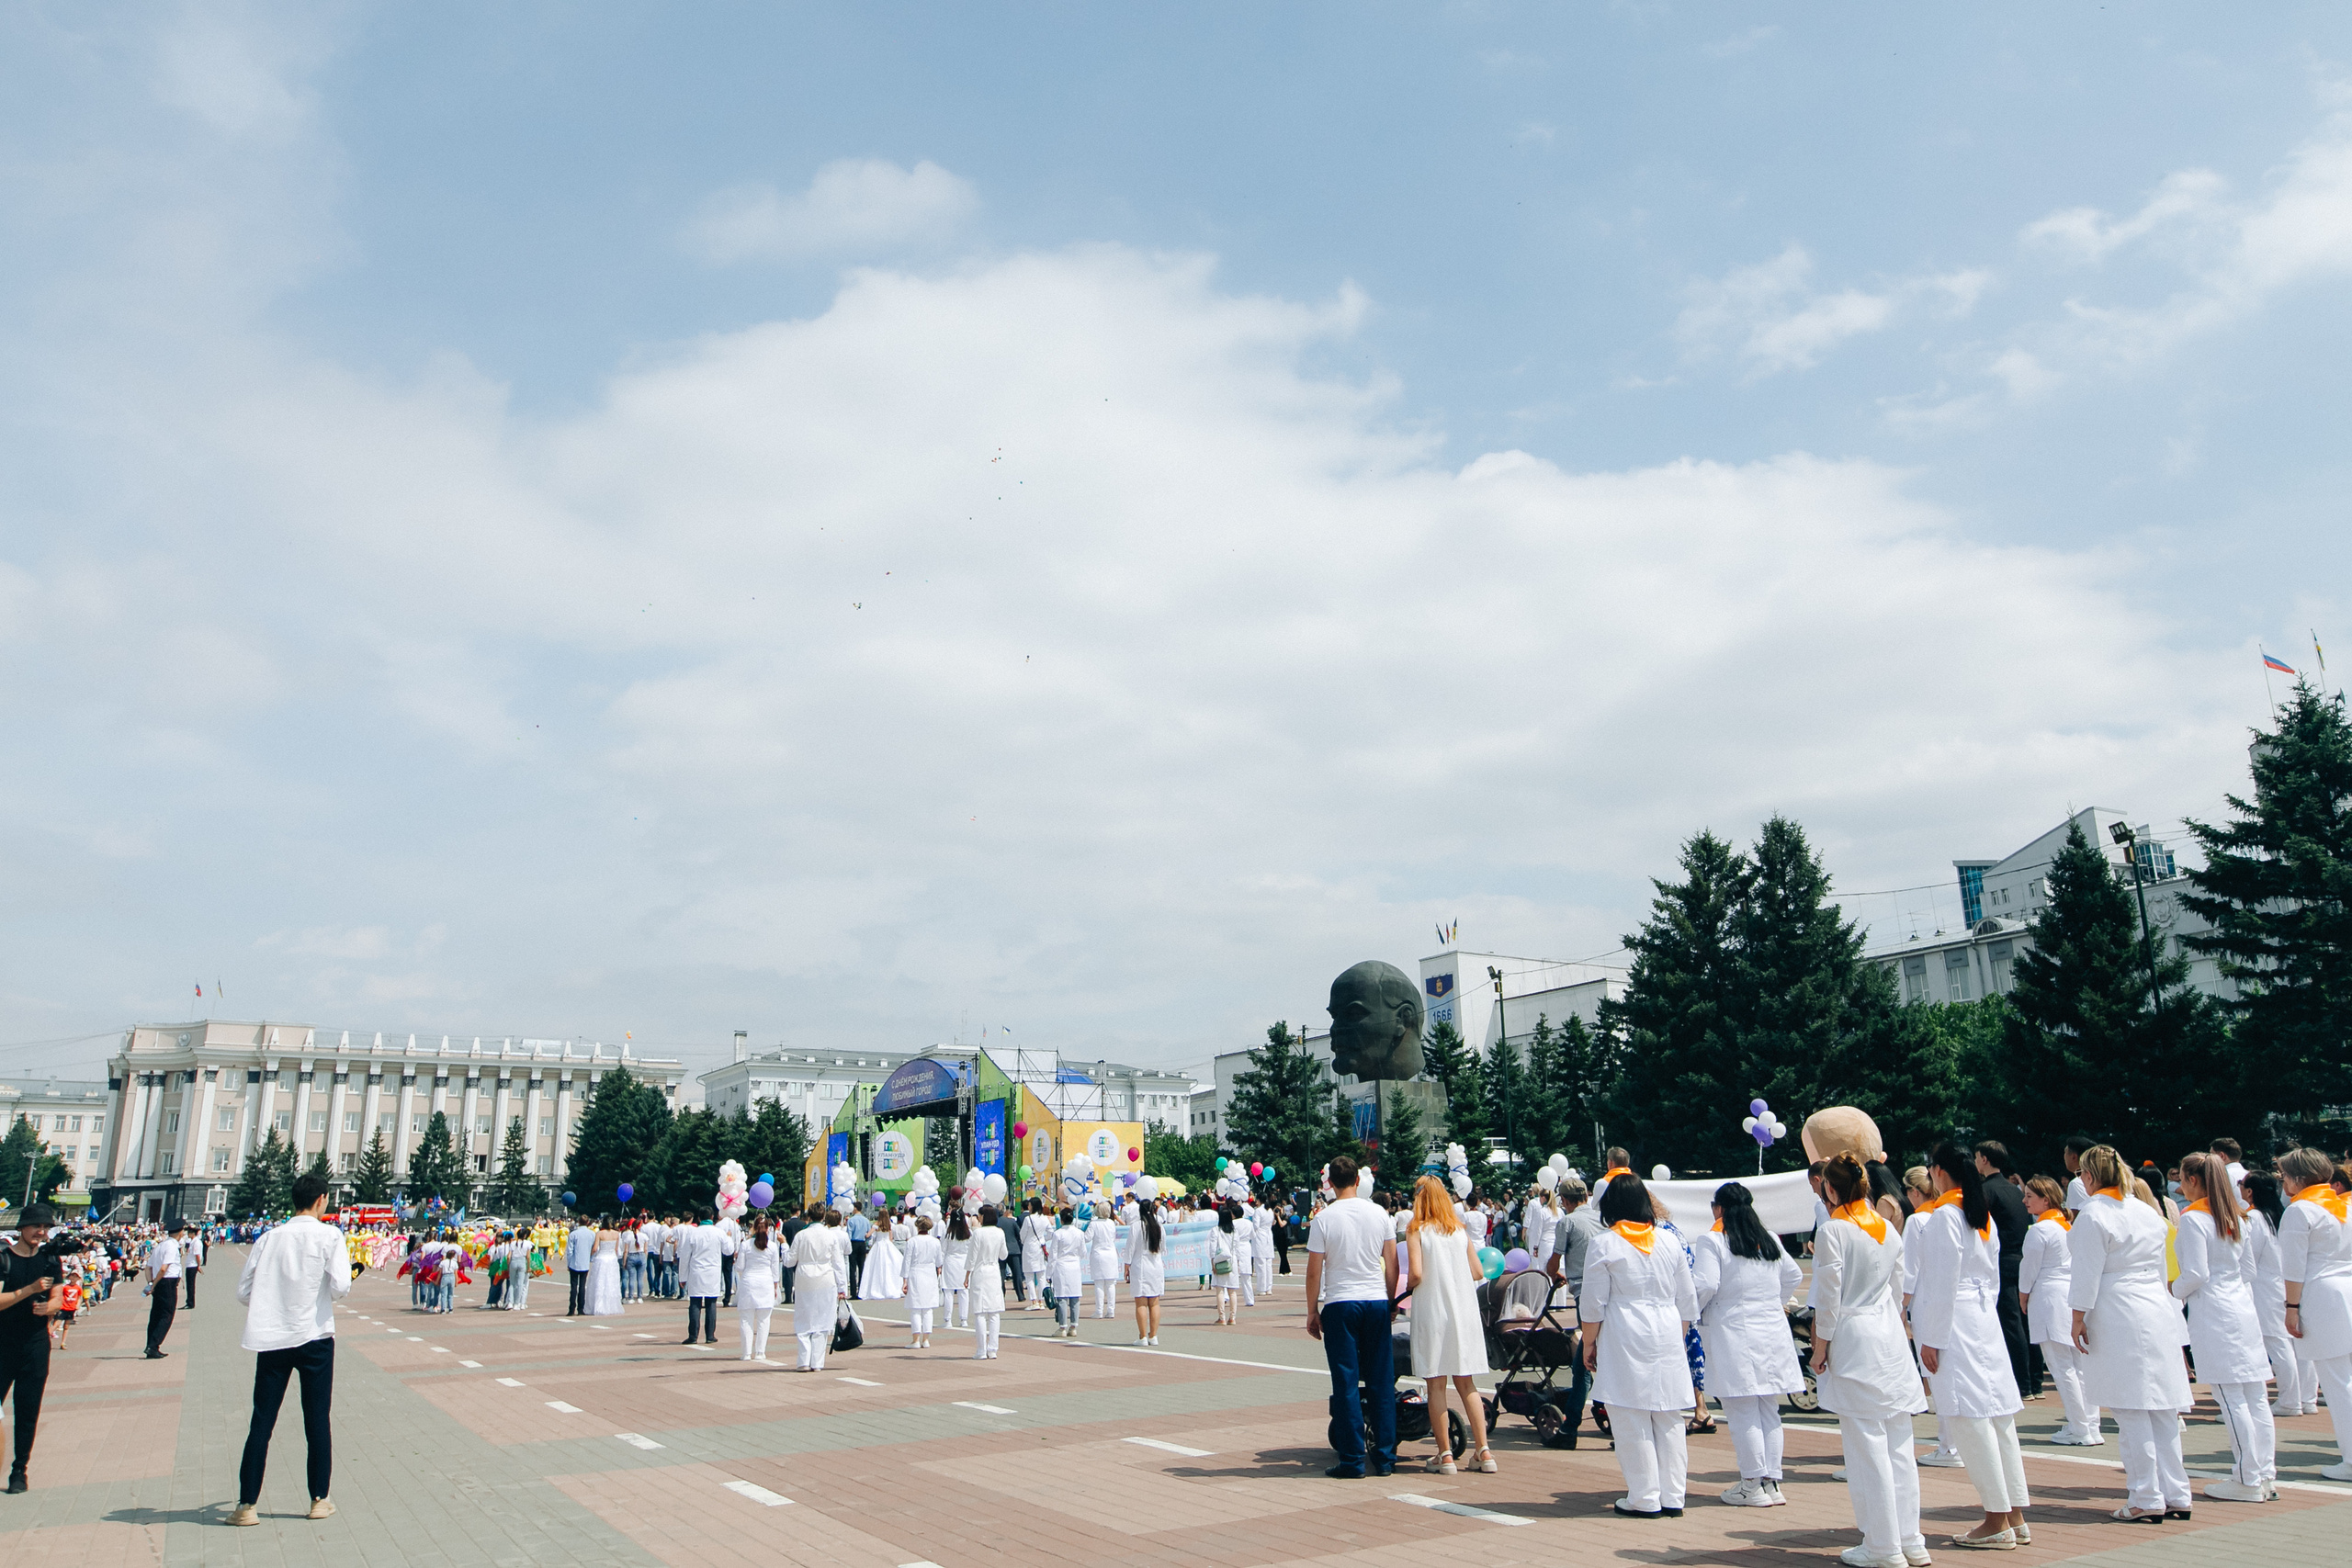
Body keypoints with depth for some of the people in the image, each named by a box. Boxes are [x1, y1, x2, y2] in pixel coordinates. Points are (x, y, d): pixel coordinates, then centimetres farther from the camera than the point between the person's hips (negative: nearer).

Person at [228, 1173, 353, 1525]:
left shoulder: (269, 1237, 4)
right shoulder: (329, 1236, -7)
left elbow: (244, 1291, 4)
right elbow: (340, 1286, -15)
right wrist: (349, 1276, 7)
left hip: (270, 1340, 3)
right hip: (314, 1337, -2)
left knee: (262, 1422, 9)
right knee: (318, 1420, 8)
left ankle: (247, 1504, 10)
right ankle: (319, 1500, 15)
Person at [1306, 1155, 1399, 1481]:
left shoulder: (1324, 1218, -7)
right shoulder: (1379, 1213, 2)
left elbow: (1314, 1271, -6)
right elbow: (1392, 1263, 7)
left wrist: (1312, 1311, 4)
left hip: (1340, 1304, -3)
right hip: (1377, 1302, 3)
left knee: (1346, 1383, 2)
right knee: (1382, 1381, 9)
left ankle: (1353, 1461, 4)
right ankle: (1385, 1458, 13)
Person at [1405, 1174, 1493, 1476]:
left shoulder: (1417, 1230, -6)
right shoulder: (1461, 1230, 9)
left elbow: (1416, 1273, -16)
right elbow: (1476, 1272, 8)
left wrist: (1408, 1287, 5)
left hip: (1432, 1312, -4)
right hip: (1464, 1311, 4)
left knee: (1436, 1384, 4)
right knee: (1466, 1383, 12)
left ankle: (1445, 1455, 7)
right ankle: (1483, 1450, 7)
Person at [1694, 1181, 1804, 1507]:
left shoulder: (1712, 1241, -9)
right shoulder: (1770, 1239, 12)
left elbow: (1704, 1285, -17)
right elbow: (1794, 1276, 23)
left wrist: (1694, 1310, 1)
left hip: (1733, 1333, -6)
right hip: (1772, 1332, 7)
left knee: (1743, 1413, -1)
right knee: (1768, 1412, 12)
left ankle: (1753, 1486, 2)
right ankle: (1772, 1482, 16)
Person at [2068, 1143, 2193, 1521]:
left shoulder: (2092, 1215, -11)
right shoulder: (2148, 1213, 12)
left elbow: (2087, 1276, -13)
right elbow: (2160, 1269, 20)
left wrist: (2078, 1319, -6)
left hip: (2119, 1320, -8)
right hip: (2157, 1314, 8)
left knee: (2132, 1413, -3)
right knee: (2163, 1410, 11)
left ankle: (2147, 1500, 0)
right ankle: (2175, 1495, 16)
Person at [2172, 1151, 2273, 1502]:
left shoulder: (2193, 1219, -13)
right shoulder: (2235, 1219, 12)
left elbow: (2196, 1274, -15)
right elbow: (2247, 1271, 17)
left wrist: (2174, 1292, 1)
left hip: (2213, 1313, -8)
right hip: (2243, 1310, 8)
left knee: (2232, 1400, -3)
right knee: (2255, 1397, 10)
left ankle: (2248, 1480, 1)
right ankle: (2266, 1475, 15)